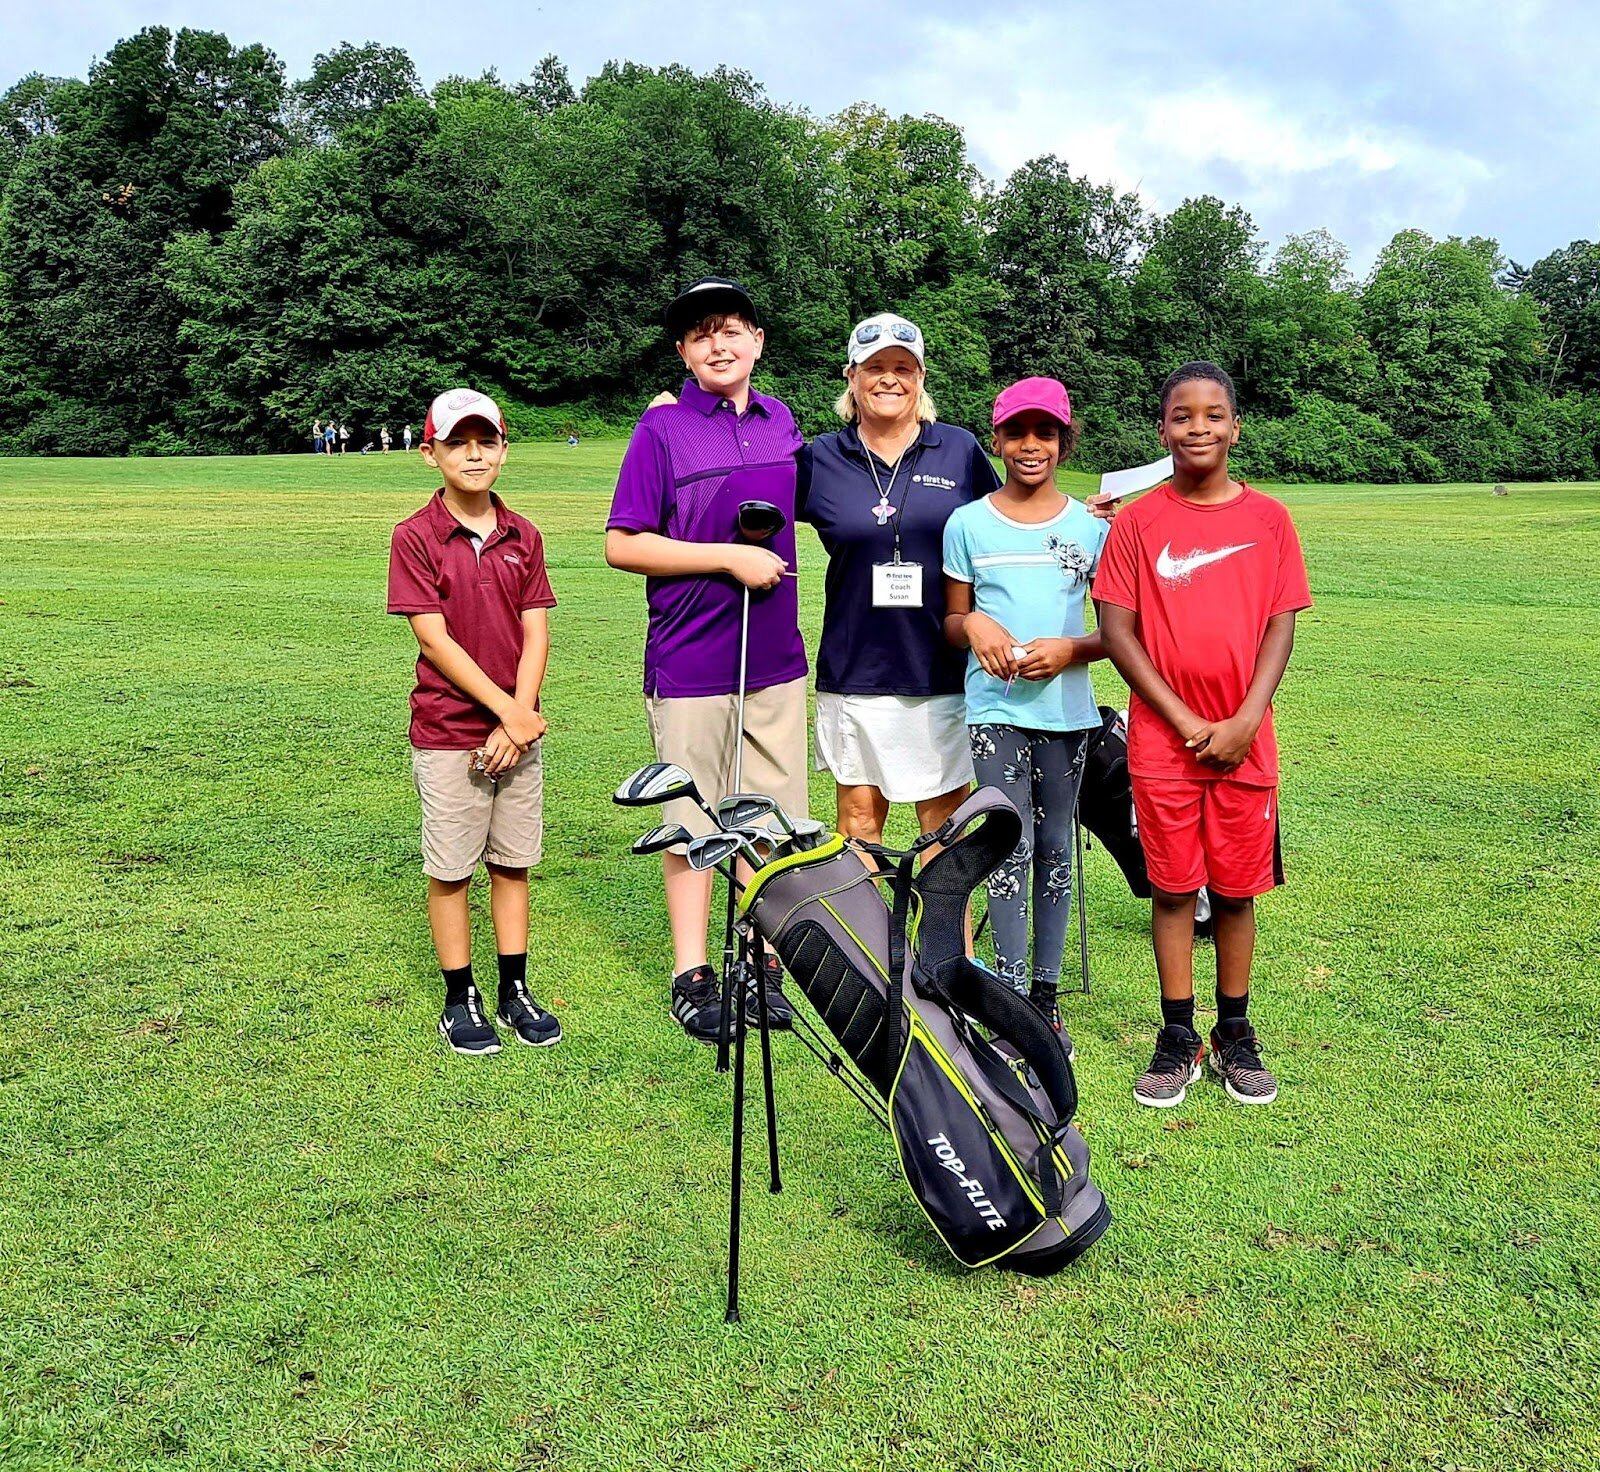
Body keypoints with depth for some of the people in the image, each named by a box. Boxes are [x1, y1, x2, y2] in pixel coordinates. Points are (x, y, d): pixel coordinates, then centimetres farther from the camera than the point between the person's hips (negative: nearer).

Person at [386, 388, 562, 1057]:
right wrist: (509, 712, -14)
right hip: (448, 734, -4)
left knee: (512, 863, 11)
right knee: (451, 870, 5)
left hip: (519, 730, 4)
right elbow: (435, 640, -12)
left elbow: (535, 635, 2)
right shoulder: (415, 537, -7)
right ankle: (460, 1000, 18)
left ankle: (515, 992, 22)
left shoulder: (523, 536, 6)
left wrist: (518, 719, -10)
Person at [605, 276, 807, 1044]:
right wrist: (731, 558, -15)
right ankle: (691, 976, 18)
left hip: (775, 659, 5)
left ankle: (761, 967, 24)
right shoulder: (663, 428, -8)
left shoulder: (781, 422, 9)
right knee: (694, 823, 6)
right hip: (690, 664, -5)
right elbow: (622, 545, -12)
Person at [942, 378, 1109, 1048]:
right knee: (1011, 847, -4)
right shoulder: (968, 523, 4)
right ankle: (1014, 998, 2)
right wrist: (975, 626, -12)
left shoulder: (1091, 526, 4)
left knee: (1055, 846, 8)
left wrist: (1070, 650, -13)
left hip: (1067, 709, 1)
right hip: (996, 707, -1)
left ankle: (1047, 992, 16)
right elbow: (952, 619, 11)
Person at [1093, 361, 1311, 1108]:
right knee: (1172, 888, 6)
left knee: (1236, 890, 9)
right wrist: (1185, 720, -10)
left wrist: (1246, 721, -10)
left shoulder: (1268, 518, 4)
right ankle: (1177, 1039, 17)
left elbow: (1279, 627, 2)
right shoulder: (1137, 521, -1)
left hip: (1244, 741, 1)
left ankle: (1235, 1034, 24)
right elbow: (1116, 630, -4)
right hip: (1162, 740, -1)